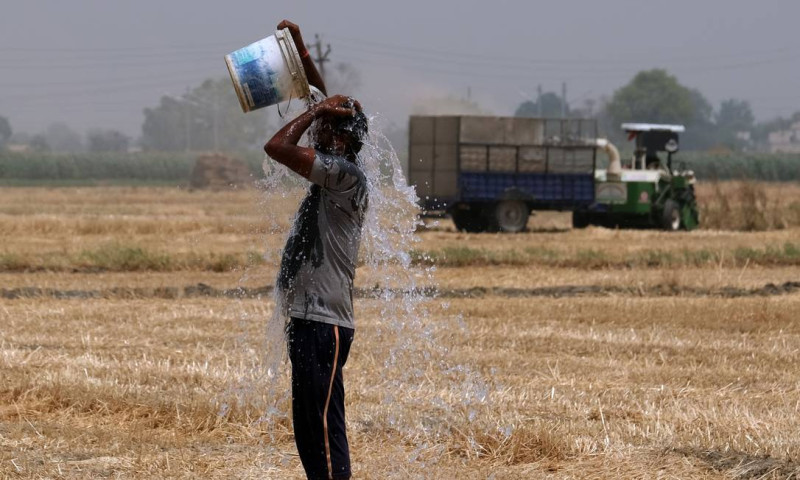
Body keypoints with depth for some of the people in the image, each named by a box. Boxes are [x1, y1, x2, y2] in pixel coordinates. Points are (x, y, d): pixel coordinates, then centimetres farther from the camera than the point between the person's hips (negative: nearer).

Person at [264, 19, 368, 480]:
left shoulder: (345, 175, -14)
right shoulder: (335, 173, 14)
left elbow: (277, 147, -21)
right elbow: (324, 104, 25)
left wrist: (318, 111, -9)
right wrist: (300, 50, 24)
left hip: (323, 325, -10)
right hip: (307, 320, 10)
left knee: (326, 432, -12)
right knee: (310, 436, 12)